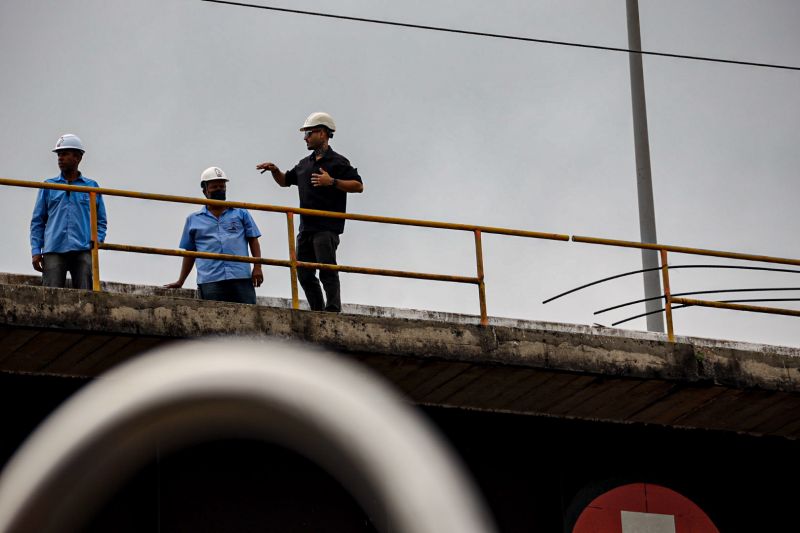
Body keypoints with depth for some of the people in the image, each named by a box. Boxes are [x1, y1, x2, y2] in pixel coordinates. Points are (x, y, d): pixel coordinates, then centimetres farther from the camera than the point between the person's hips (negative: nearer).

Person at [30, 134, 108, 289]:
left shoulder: (92, 187, 15)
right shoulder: (48, 186, 16)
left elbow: (101, 221, 16)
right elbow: (37, 221, 14)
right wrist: (36, 250, 2)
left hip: (83, 251, 0)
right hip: (54, 251, 0)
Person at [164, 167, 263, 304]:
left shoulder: (240, 213, 17)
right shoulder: (193, 220, 19)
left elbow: (253, 240, 14)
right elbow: (190, 253, 21)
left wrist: (257, 267, 1)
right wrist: (180, 282, 18)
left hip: (241, 277, 0)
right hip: (210, 281, 0)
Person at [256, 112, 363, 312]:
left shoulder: (338, 162, -2)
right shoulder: (304, 164, 20)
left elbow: (358, 185, -9)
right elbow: (285, 181, 32)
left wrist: (332, 182, -19)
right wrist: (274, 170, 12)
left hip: (327, 228, -8)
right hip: (306, 228, 8)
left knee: (328, 273, -13)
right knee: (304, 274, 7)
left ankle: (333, 311, -16)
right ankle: (318, 313, 13)